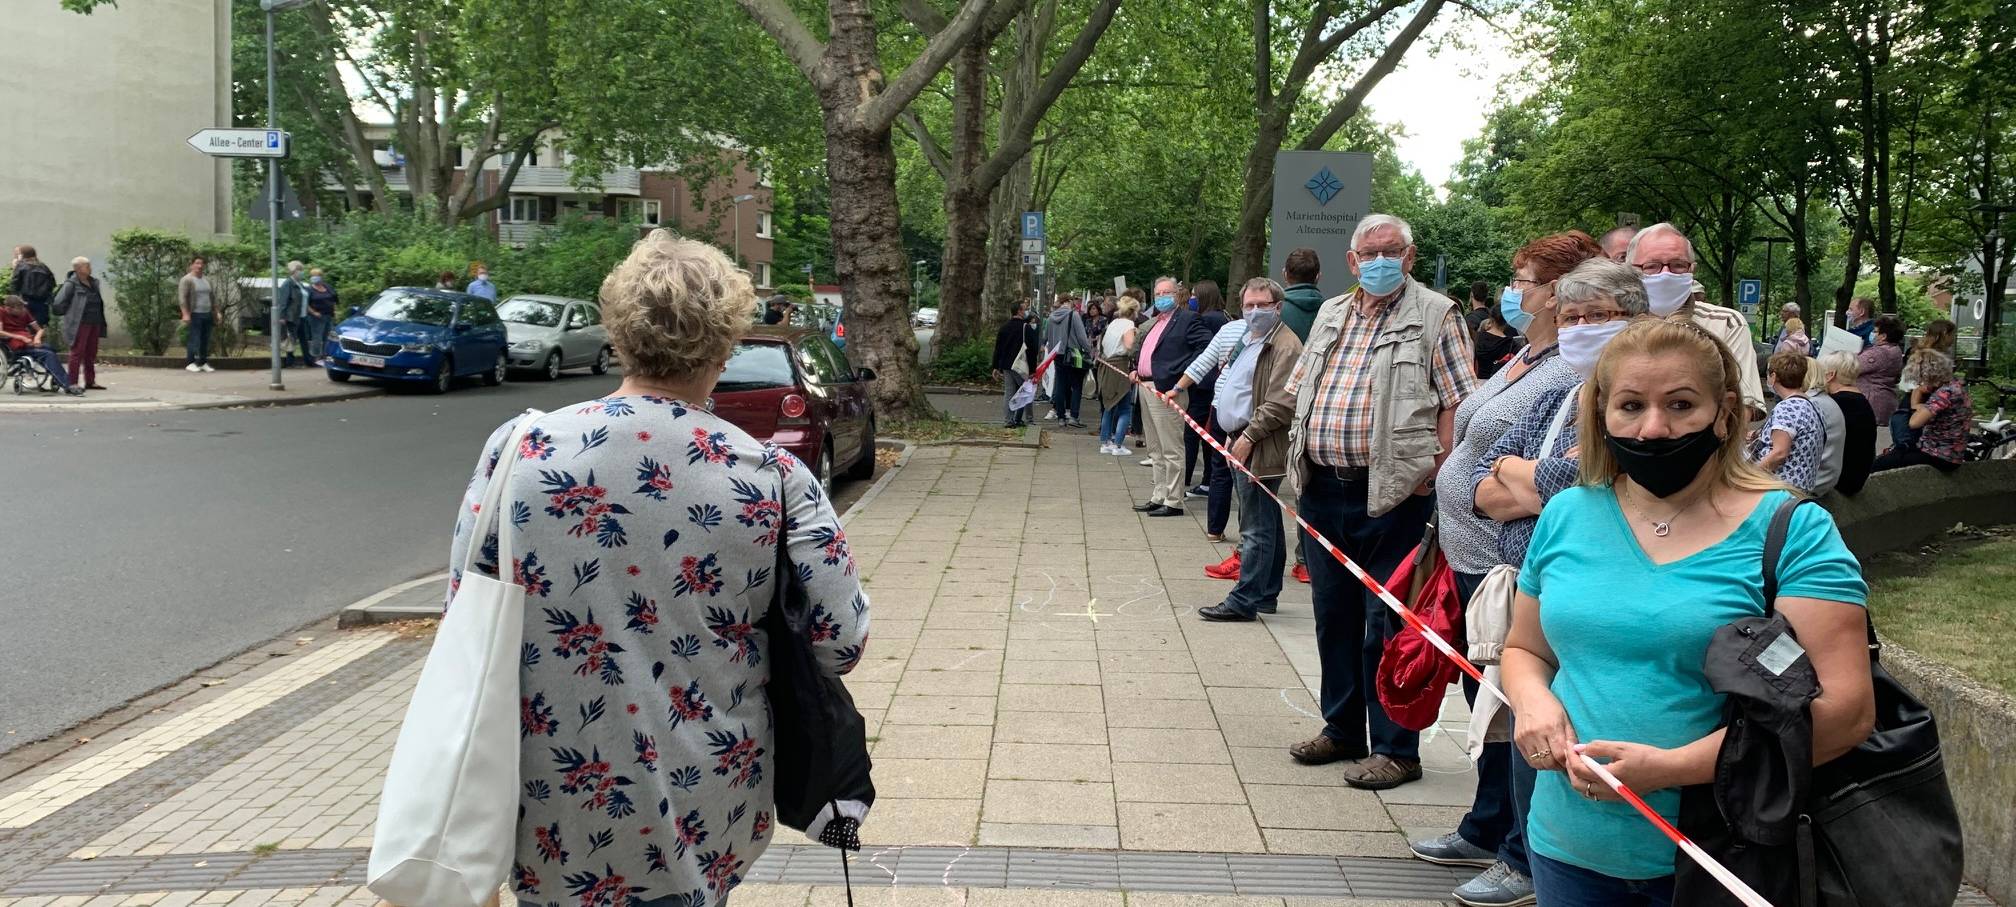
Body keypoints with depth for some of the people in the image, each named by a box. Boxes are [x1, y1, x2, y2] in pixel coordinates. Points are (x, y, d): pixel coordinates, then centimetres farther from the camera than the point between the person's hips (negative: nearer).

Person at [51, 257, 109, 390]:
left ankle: (90, 381, 20)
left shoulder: (94, 282, 13)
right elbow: (58, 304, -11)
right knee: (77, 353, -5)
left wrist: (101, 322, 14)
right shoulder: (71, 284, -10)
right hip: (79, 324, -7)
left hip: (94, 324, 8)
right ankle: (73, 383, -1)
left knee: (91, 354, 12)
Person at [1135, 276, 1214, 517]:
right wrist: (1137, 370, 12)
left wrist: (1180, 381, -19)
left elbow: (1207, 346, -18)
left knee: (1171, 450, -5)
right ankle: (1158, 497, 21)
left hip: (1167, 390, -9)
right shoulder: (1155, 322, 20)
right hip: (1146, 388, 9)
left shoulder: (1188, 319, -7)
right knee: (1156, 451, 14)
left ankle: (1173, 502, -2)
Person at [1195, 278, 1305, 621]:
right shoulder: (1247, 340, 19)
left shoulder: (1285, 345, -13)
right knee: (1264, 526, 15)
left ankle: (1243, 601, -6)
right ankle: (1266, 594, 22)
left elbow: (1280, 404, -20)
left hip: (1261, 450, -10)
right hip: (1244, 446, 10)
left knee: (1256, 528, -7)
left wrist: (1249, 436, -19)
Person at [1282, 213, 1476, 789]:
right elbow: (1299, 387, 23)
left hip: (1391, 493, -6)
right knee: (1333, 613, 14)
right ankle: (1342, 730, 29)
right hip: (1322, 489, 6)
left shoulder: (1435, 315, -3)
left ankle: (1396, 750, 9)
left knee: (1388, 622, -1)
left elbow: (1458, 401, -9)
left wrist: (1434, 468, -17)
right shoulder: (1330, 315, 16)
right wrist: (1299, 446, 11)